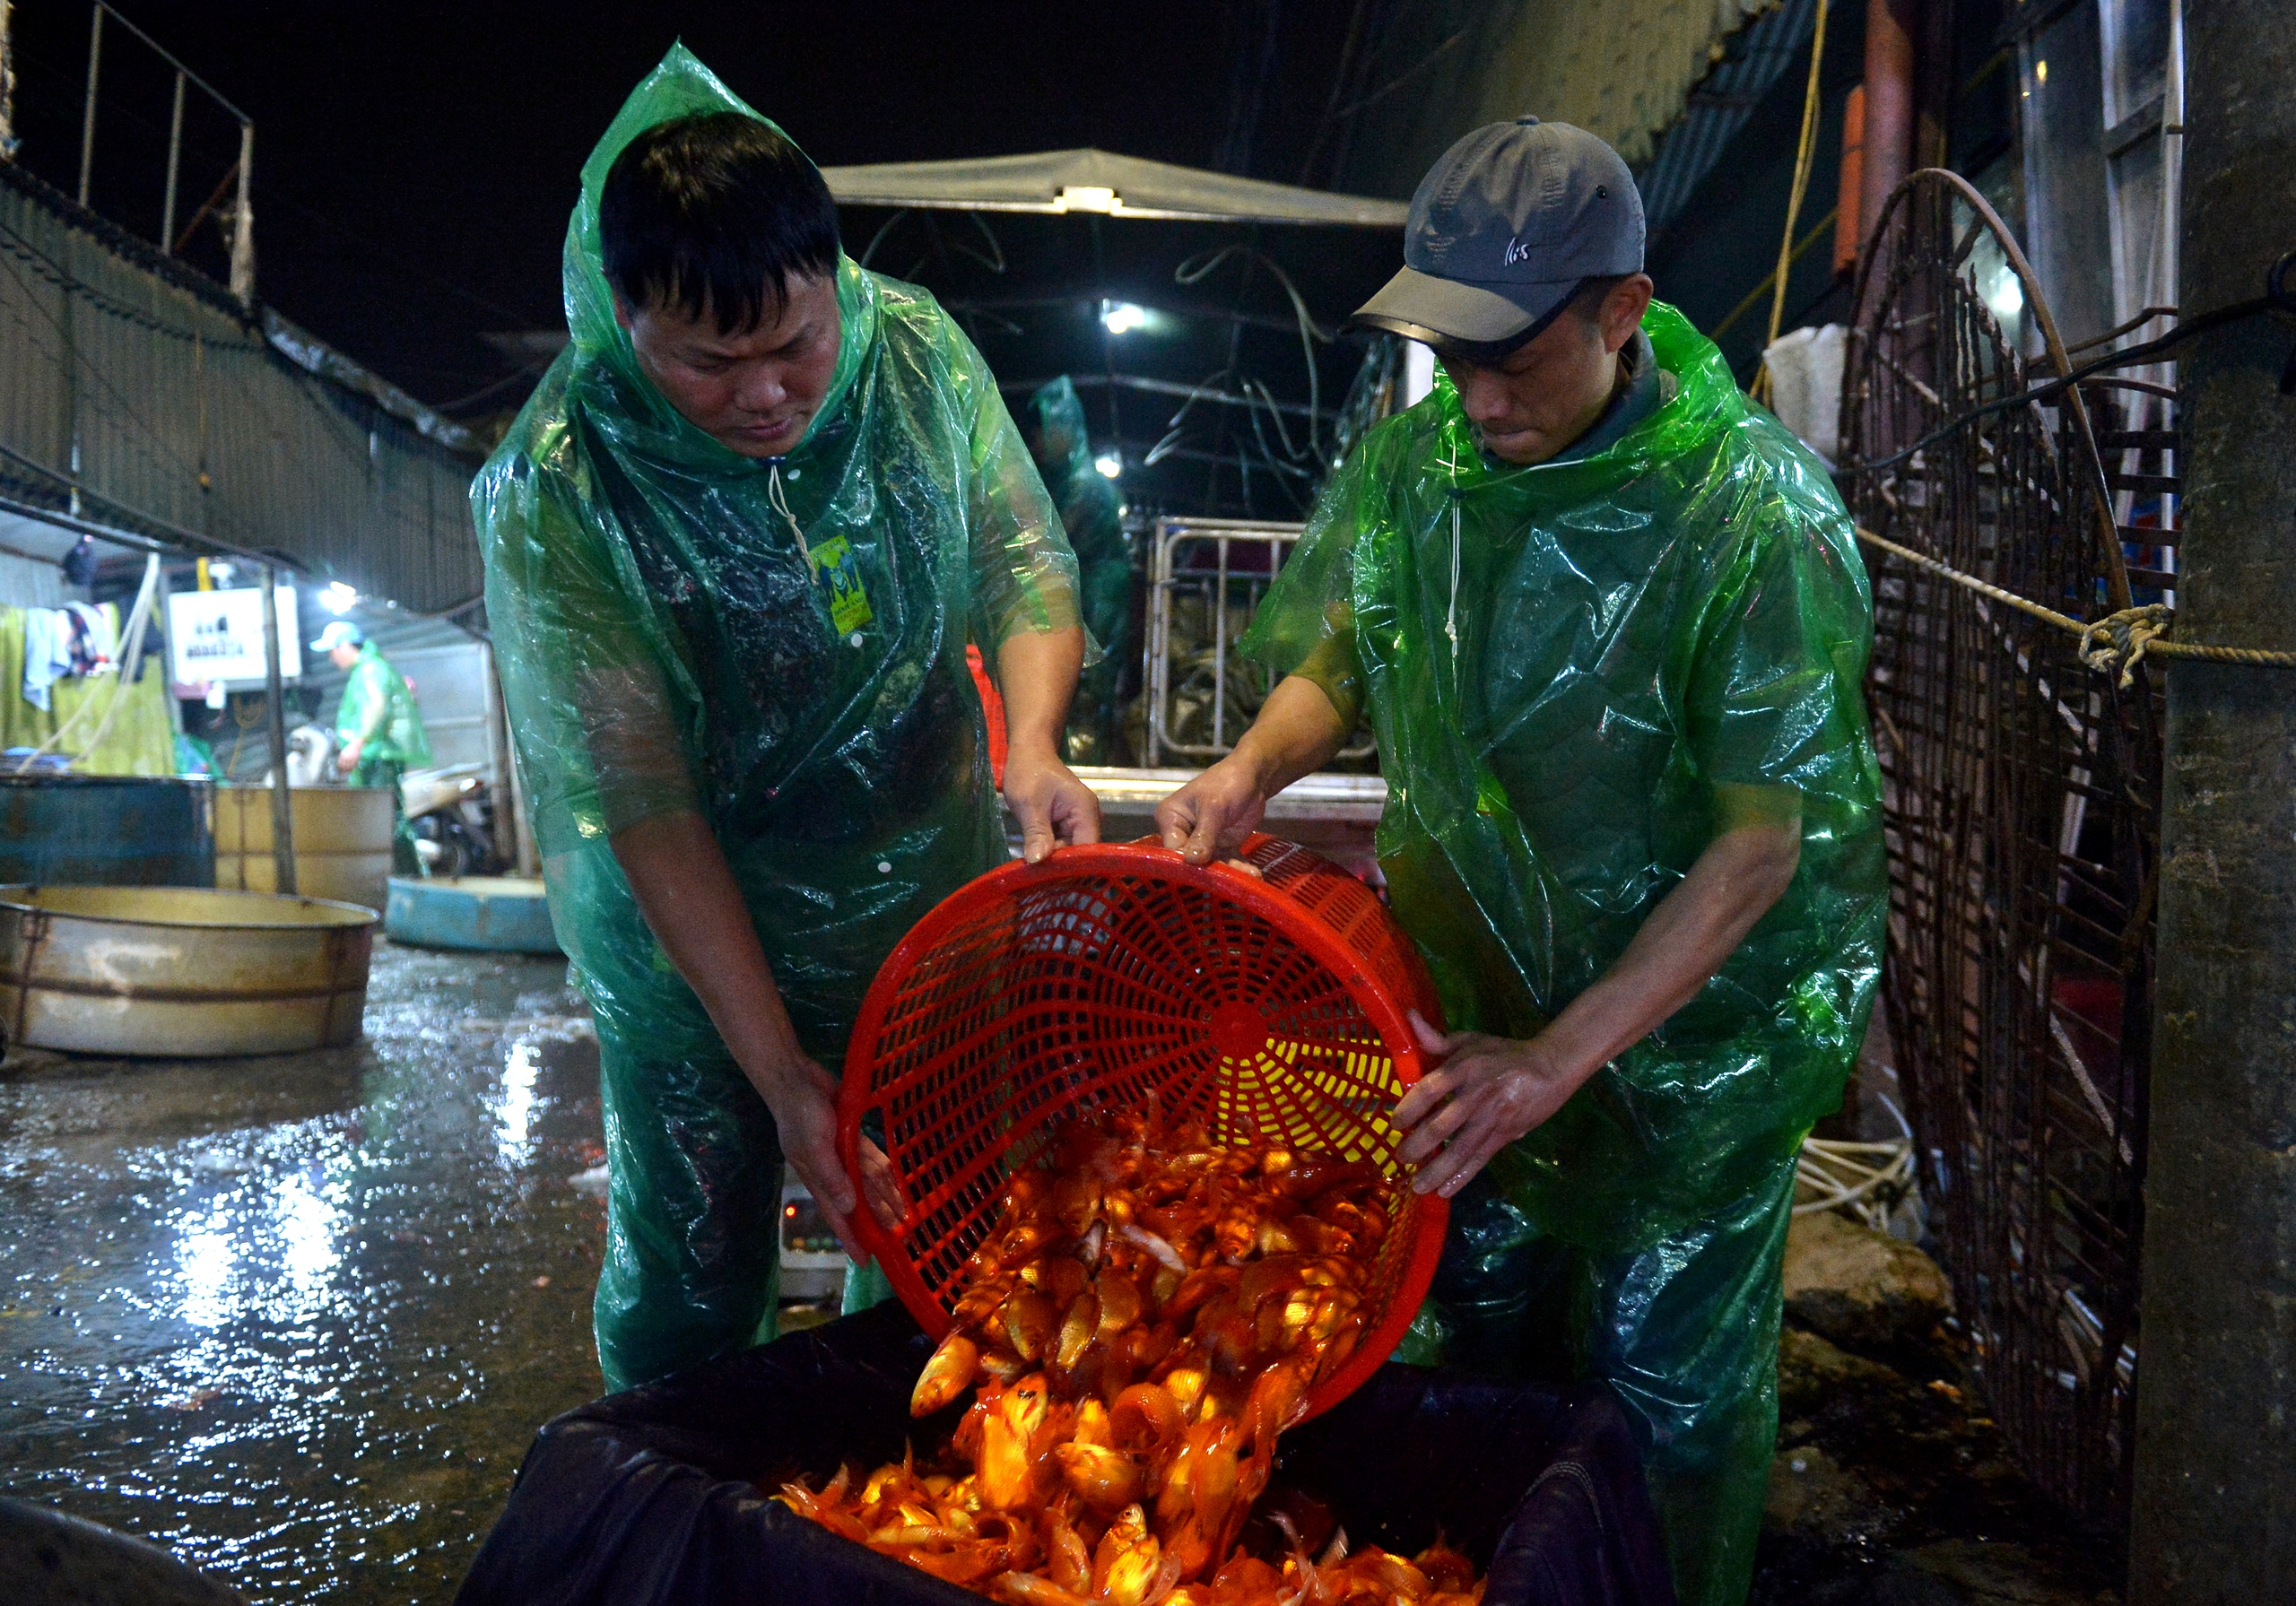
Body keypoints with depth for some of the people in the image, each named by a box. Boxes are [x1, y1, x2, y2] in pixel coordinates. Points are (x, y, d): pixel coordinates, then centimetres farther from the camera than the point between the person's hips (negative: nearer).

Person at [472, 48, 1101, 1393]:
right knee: (692, 1294, 11)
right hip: (699, 945, -3)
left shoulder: (914, 348, -12)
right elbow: (643, 804, -22)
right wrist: (777, 1067, -23)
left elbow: (1025, 560, -1)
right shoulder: (556, 489, -23)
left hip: (938, 897, 4)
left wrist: (1034, 742, -22)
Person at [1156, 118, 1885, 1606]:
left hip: (1690, 1021, -4)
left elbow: (1762, 844, -22)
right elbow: (1338, 663, 6)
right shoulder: (1415, 457, -9)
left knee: (1664, 1388, 9)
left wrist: (1557, 1060, -27)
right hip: (1478, 991, 5)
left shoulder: (1757, 508, -23)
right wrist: (1253, 767, -16)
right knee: (1480, 1329, 20)